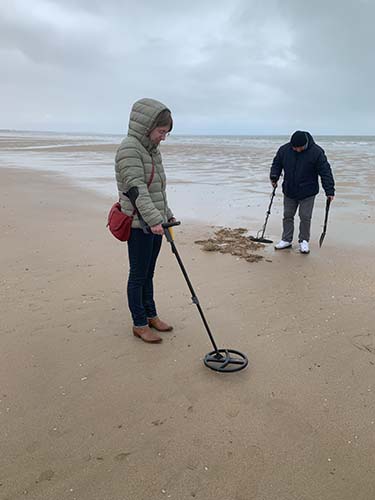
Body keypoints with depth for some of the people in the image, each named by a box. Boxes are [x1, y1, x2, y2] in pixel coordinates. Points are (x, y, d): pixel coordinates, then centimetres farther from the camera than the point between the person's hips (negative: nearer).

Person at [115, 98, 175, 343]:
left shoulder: (152, 150, 14)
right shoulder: (129, 148, -15)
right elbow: (137, 188, -26)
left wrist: (167, 214, 23)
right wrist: (154, 219, -33)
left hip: (155, 223, 9)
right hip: (139, 225, -9)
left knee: (148, 273, 18)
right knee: (138, 275, 3)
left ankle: (151, 315, 31)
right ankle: (139, 324, 17)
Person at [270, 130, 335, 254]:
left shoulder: (316, 152, -15)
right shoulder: (284, 150, -6)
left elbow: (325, 172, -13)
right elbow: (276, 164, 10)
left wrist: (329, 191, -17)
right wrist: (274, 177, -7)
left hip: (307, 193, -3)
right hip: (289, 192, 4)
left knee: (305, 217, 1)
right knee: (288, 216, 10)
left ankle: (304, 241, 17)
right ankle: (286, 240, 22)